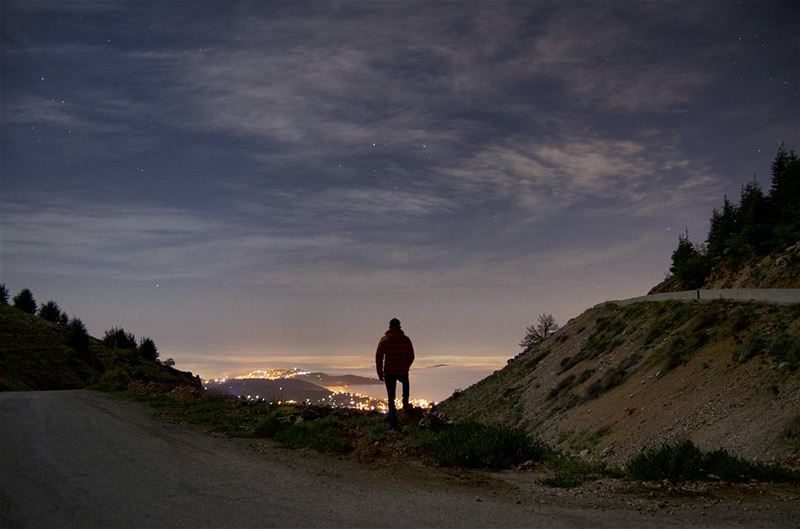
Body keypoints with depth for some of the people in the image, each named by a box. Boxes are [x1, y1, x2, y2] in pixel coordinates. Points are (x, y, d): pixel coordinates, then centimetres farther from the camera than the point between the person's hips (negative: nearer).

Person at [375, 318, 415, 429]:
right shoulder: (406, 339, -1)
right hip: (403, 371, 1)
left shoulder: (384, 340, -4)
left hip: (389, 373, -1)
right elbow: (411, 356, 5)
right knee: (405, 382, 37)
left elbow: (378, 357, -6)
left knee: (391, 398, 4)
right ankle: (405, 404, 33)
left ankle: (393, 421, 0)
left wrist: (380, 372, 3)